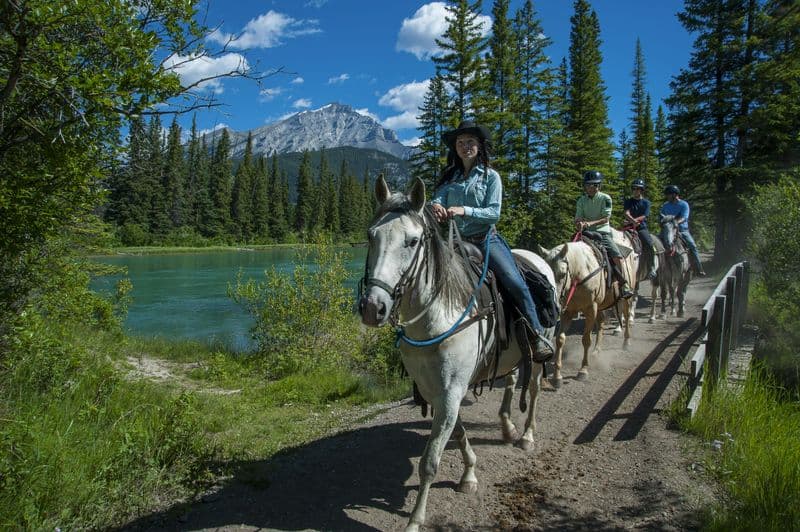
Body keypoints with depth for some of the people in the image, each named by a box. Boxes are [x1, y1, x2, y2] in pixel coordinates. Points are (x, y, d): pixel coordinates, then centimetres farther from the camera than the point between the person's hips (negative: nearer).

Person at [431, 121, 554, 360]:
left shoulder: (490, 176, 2)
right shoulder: (449, 177, 13)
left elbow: (494, 212, -8)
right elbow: (437, 198, -1)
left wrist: (464, 210, -24)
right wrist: (436, 206, -28)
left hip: (486, 239, -3)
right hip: (456, 242, 4)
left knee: (515, 283, -19)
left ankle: (538, 334, -7)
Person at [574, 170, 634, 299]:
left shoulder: (605, 198, -1)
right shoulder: (581, 200, 9)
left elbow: (606, 218, -9)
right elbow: (578, 219, 2)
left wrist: (591, 223, -25)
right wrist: (579, 224, -23)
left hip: (603, 232, -3)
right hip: (586, 233, 3)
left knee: (617, 256, -19)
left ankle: (623, 284, -8)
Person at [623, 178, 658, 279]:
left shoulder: (646, 202, 9)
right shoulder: (628, 201, 13)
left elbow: (643, 217, -3)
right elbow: (627, 213, -4)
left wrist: (630, 221, -17)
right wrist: (633, 221, -26)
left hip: (642, 228, -2)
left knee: (649, 244, -26)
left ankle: (651, 269, -19)